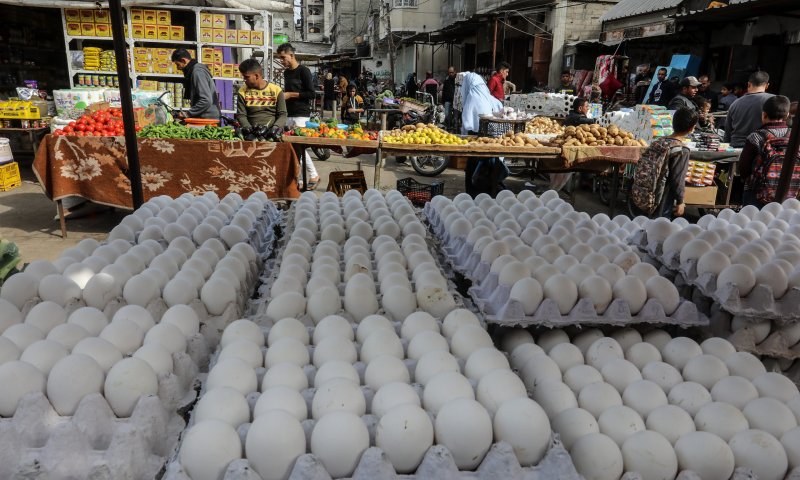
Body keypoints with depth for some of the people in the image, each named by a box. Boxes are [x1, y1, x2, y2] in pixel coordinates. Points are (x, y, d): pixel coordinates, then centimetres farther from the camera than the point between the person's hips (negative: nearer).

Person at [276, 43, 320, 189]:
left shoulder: (303, 71, -7)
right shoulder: (286, 72, 16)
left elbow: (311, 94, -13)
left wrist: (290, 95, -14)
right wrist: (282, 95, 8)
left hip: (301, 115, -8)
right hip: (288, 115, 8)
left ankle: (313, 175, 3)